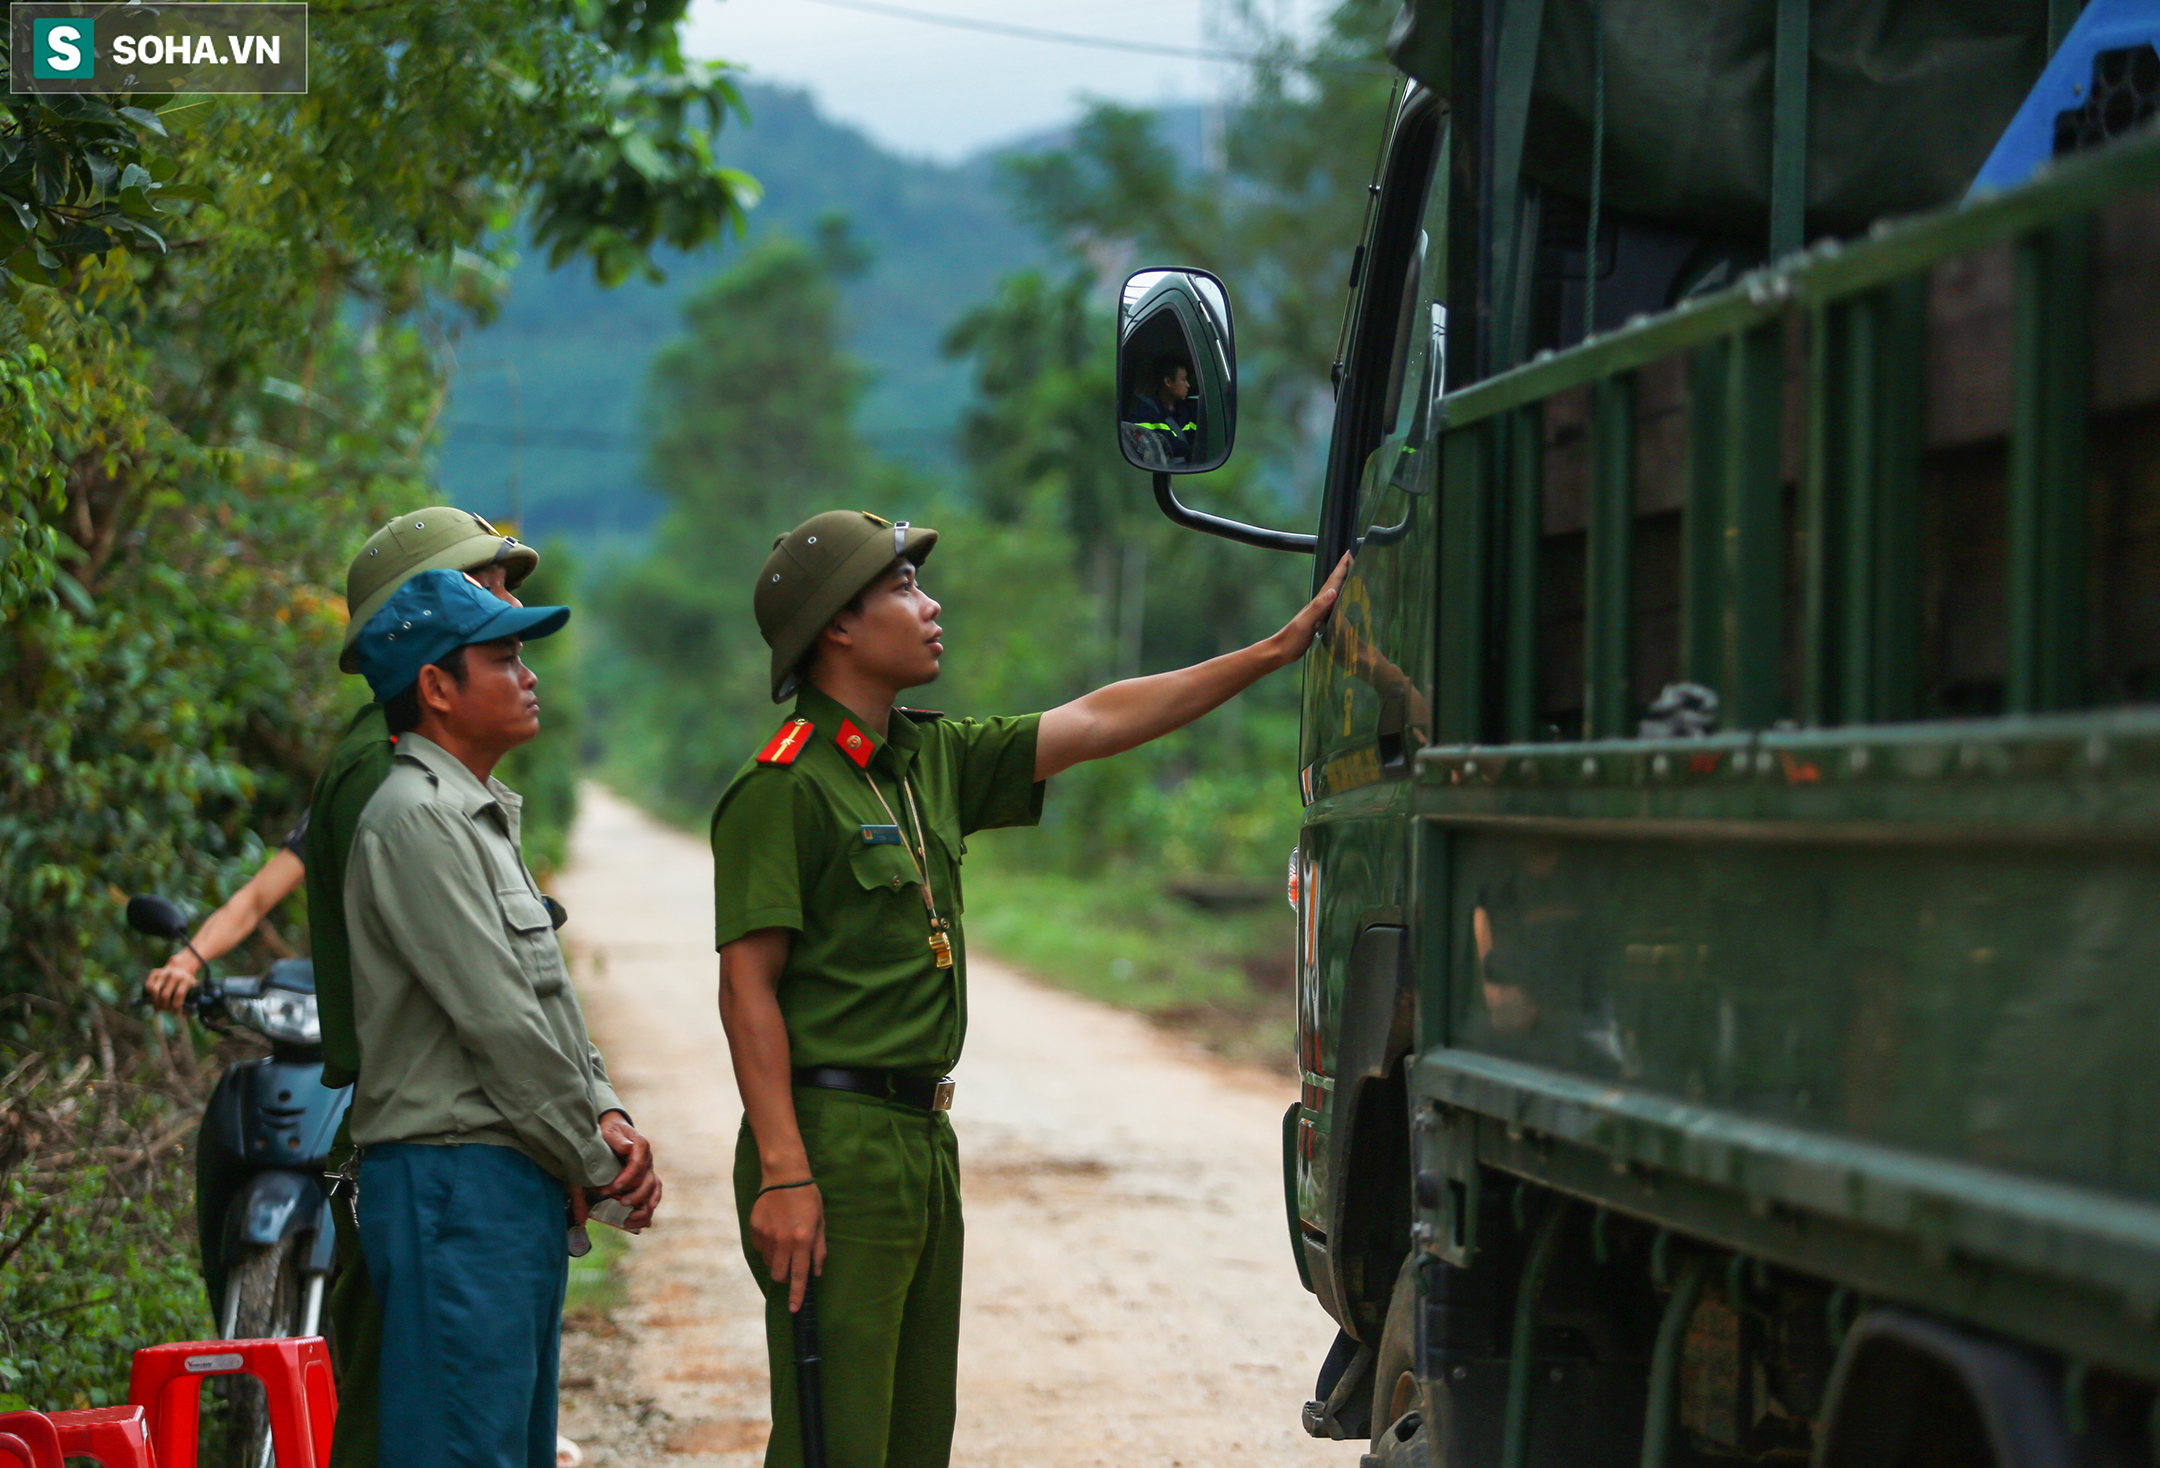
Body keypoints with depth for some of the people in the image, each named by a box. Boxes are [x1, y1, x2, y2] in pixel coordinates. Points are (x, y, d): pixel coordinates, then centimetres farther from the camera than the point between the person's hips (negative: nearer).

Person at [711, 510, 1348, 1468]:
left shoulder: (932, 760, 14)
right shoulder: (783, 787, -12)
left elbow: (1096, 723, 16)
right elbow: (747, 990, -15)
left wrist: (1282, 647, 13)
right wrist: (783, 1175, -22)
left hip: (922, 1139, 9)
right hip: (832, 1141, -9)